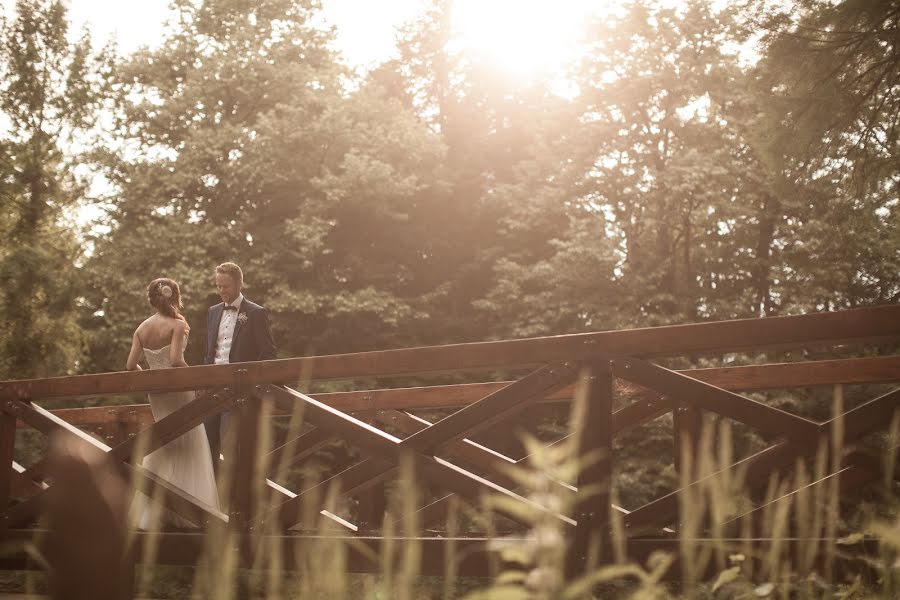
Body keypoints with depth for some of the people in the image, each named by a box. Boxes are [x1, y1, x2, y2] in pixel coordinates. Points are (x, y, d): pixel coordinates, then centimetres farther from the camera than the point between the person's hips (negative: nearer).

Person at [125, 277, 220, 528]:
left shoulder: (142, 329, 3)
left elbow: (131, 365, -3)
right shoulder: (177, 325, -12)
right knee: (187, 451, 5)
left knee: (161, 449, 17)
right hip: (177, 390, -6)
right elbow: (176, 360, -25)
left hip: (155, 393, 6)